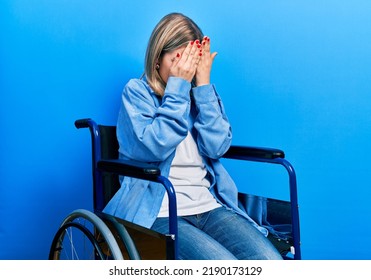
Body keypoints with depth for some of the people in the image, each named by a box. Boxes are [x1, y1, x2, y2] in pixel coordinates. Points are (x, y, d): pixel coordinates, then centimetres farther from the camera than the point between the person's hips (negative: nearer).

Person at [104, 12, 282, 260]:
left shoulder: (201, 91, 13)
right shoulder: (137, 91, 1)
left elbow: (217, 146, -2)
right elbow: (154, 147, -15)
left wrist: (203, 85, -5)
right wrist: (177, 87, -12)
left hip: (210, 206, 5)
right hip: (160, 212, -4)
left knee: (272, 260, -17)